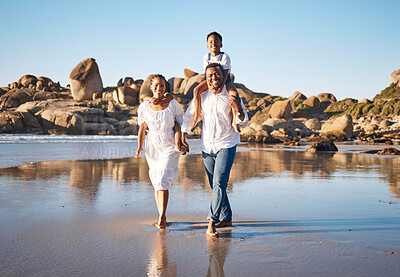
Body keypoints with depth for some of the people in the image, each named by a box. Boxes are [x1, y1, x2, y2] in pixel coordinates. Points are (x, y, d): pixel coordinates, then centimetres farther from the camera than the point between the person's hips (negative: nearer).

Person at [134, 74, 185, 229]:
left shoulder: (173, 105, -1)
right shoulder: (144, 107, 4)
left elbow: (178, 127, 0)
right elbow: (142, 127, 10)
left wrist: (177, 145, -11)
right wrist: (139, 146, 6)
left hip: (169, 148, -3)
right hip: (152, 148, 3)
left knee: (163, 180, -16)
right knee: (156, 183, 7)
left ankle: (162, 218, -12)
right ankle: (162, 217, 18)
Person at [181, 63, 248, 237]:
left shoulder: (232, 97, -3)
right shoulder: (202, 97, 4)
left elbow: (243, 123, 0)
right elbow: (189, 114, 19)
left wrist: (239, 110, -20)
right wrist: (184, 133, 13)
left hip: (226, 145, -4)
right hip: (207, 146, 4)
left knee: (219, 183, -18)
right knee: (215, 185, 11)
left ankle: (212, 222, -22)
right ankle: (226, 218, 26)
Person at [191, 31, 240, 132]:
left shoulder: (225, 57, -12)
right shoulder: (206, 58, -1)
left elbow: (225, 74, -19)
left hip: (225, 81, -3)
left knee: (234, 93, -34)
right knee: (196, 90, -24)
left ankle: (234, 120, -26)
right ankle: (197, 116, -15)